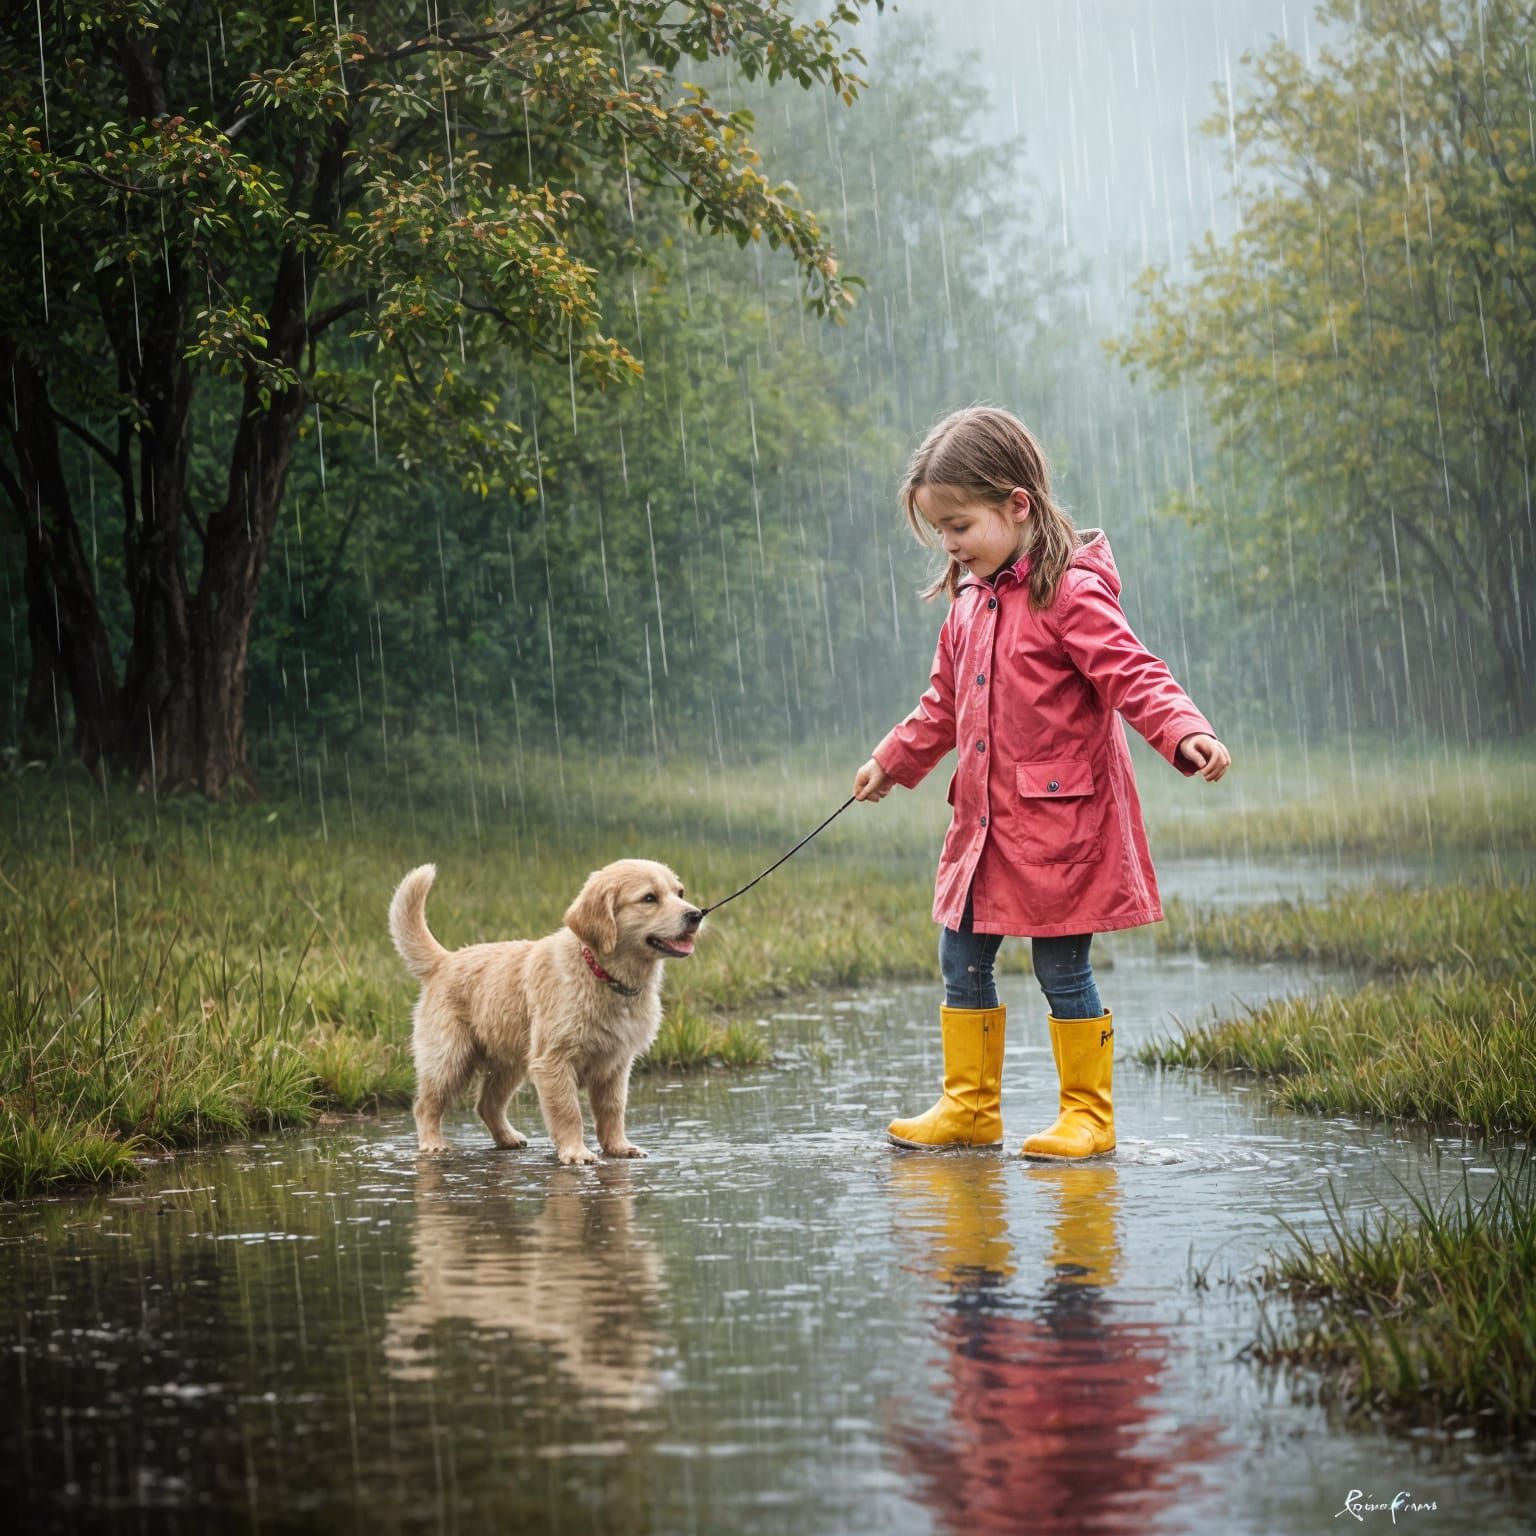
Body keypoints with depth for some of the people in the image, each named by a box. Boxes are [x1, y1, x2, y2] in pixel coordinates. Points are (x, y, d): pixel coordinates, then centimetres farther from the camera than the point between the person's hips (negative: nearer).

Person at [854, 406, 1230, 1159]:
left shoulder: (1070, 592, -13)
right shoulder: (970, 602, 12)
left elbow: (1133, 677, -21)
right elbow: (944, 705, 26)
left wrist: (1186, 733, -37)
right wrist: (894, 762, 35)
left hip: (1059, 821, -8)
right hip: (984, 821, 8)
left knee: (1061, 968, -2)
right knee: (962, 962, 11)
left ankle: (1088, 1113, 12)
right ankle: (970, 1106, 23)